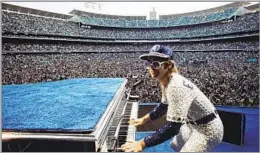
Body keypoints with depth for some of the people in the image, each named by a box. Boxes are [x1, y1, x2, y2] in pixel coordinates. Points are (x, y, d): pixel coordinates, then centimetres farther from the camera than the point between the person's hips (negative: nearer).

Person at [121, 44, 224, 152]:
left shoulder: (176, 86, -34)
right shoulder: (166, 82, -4)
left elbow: (173, 127, -37)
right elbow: (164, 105, 11)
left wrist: (143, 143, -36)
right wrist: (144, 119, 10)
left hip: (208, 130, -9)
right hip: (194, 124, 9)